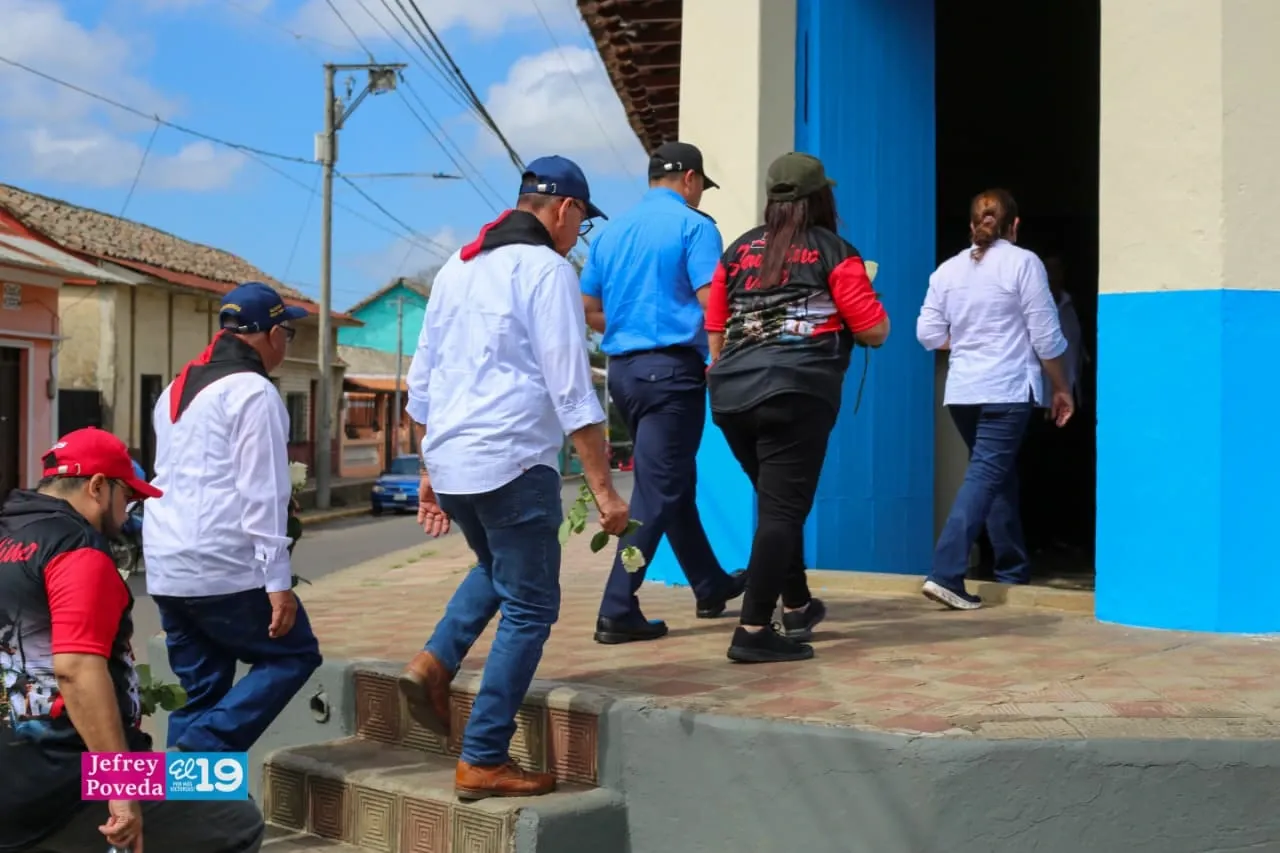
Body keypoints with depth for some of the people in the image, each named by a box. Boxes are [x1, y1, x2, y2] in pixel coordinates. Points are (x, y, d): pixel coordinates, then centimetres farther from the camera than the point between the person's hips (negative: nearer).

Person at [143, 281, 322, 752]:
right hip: (224, 570, -8)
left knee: (198, 688, 13)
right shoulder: (253, 392, -10)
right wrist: (278, 582, -15)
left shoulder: (176, 389, 18)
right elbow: (262, 494, -15)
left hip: (165, 568, 8)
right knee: (294, 655, 6)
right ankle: (202, 749, -8)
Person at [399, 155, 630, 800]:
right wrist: (603, 488, -11)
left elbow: (421, 379, 19)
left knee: (496, 569, 30)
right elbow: (571, 392, -14)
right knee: (530, 608, 4)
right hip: (512, 463, -8)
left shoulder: (458, 268, 15)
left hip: (449, 461, 8)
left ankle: (435, 663, 10)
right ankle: (482, 761, 6)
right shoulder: (546, 269, -8)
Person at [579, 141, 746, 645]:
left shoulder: (612, 233, 13)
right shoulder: (693, 226, -6)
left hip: (622, 368, 7)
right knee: (657, 491, -4)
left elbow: (589, 310, 13)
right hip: (672, 368, -7)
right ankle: (617, 611, -6)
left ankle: (712, 587, 31)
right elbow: (711, 302, -16)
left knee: (673, 482, 18)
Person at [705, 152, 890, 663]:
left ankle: (797, 607, 32)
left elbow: (715, 332, 19)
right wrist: (863, 298, 20)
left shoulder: (737, 251, 16)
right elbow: (875, 332, -1)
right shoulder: (834, 252, 2)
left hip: (732, 394, 6)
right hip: (798, 394, -6)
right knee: (783, 509, -4)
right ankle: (753, 631, -9)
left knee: (776, 501, 20)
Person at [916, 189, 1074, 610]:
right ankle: (945, 574, -20)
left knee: (998, 475, 17)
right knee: (985, 476, -9)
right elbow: (1046, 336, -4)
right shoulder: (1022, 262, -4)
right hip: (1007, 391, -5)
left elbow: (929, 334, 7)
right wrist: (1061, 388, 6)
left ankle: (1014, 569, 26)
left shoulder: (948, 269, 9)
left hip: (962, 392, 5)